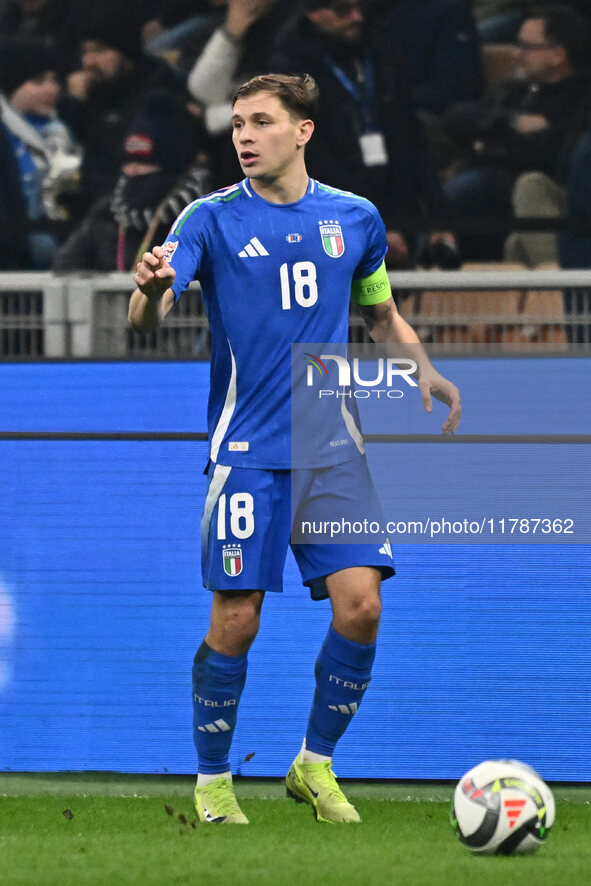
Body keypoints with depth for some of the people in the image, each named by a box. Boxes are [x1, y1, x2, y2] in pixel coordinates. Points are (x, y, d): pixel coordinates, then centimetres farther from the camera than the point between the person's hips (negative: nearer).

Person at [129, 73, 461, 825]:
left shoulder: (355, 219, 7)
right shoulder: (211, 220, -4)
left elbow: (381, 313, 23)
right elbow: (146, 323, -15)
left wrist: (423, 371, 4)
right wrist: (151, 291, -39)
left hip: (332, 444, 3)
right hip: (247, 448, -3)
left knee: (360, 604, -9)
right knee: (235, 621, -5)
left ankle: (315, 765, 10)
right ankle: (213, 782, 13)